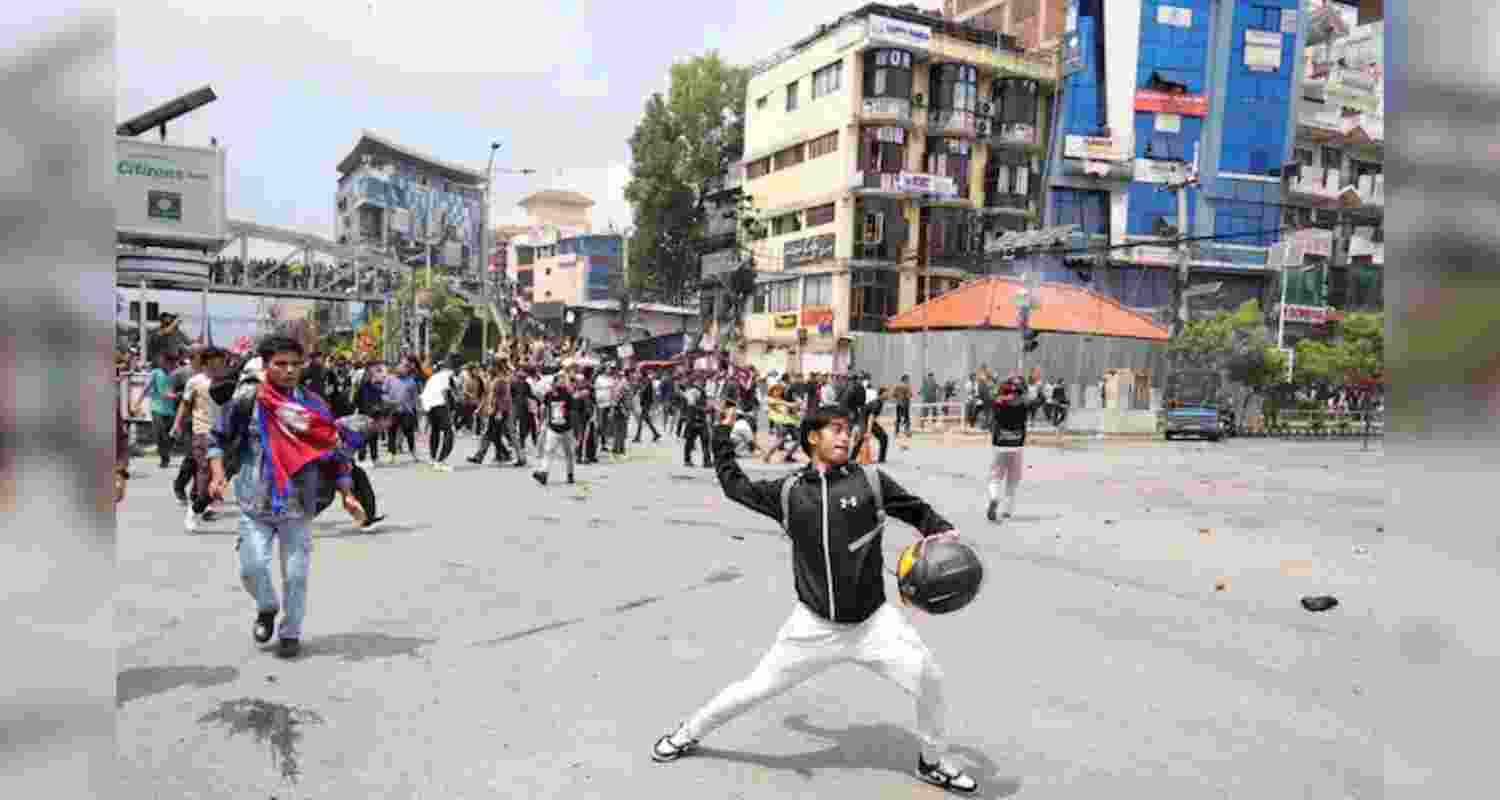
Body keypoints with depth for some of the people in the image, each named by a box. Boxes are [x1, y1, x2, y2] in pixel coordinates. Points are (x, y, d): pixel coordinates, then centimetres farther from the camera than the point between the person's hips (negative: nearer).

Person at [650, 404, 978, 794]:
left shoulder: (870, 480, -4)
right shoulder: (788, 491, 0)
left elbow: (917, 509, 5)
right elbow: (735, 486, 15)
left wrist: (942, 532, -14)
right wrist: (722, 435, 18)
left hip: (873, 621, 0)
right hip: (815, 625, 0)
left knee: (929, 680, -5)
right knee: (756, 688, 7)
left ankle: (933, 762, 25)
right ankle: (689, 733, 33)